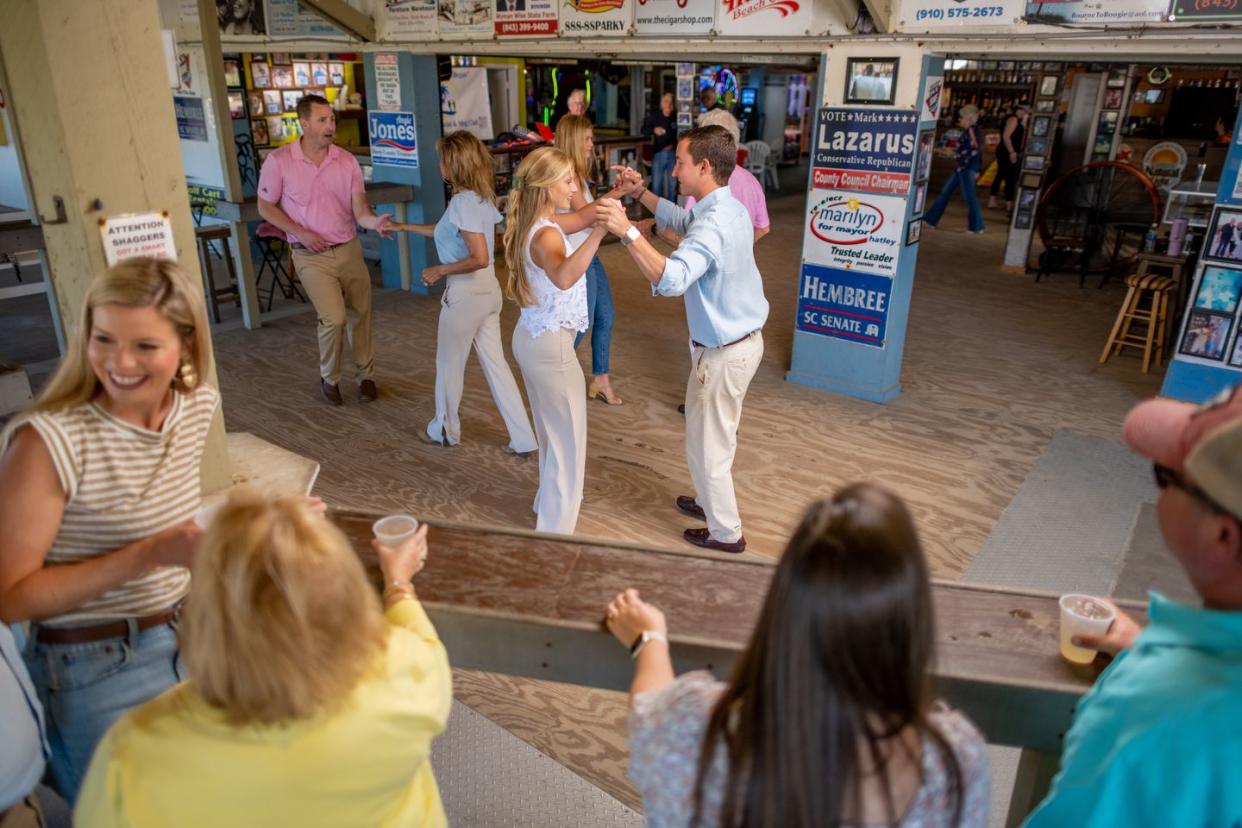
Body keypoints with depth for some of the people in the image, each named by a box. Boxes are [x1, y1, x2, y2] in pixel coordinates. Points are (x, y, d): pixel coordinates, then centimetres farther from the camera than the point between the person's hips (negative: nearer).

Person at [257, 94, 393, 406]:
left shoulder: (347, 161, -3)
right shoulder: (279, 161, -9)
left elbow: (360, 210, -8)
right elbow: (265, 207, -1)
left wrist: (376, 222, -32)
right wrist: (301, 233, -13)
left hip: (349, 249, 3)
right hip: (312, 256, -3)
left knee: (362, 313, 8)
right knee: (333, 318, -12)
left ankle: (366, 375, 30)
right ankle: (329, 378, 14)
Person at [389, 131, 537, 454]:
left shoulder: (462, 201, -21)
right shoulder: (482, 196, 7)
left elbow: (479, 258, -28)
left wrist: (440, 270, -15)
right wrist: (403, 226, 29)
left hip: (466, 293, -8)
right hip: (488, 289, 8)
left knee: (449, 362, 12)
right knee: (495, 363, 12)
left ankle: (445, 431, 32)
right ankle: (522, 439, 13)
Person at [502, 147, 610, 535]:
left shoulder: (532, 225, 4)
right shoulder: (546, 235, -27)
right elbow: (564, 277, -49)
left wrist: (614, 197, 14)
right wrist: (600, 230, -56)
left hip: (531, 336, 10)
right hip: (550, 345, -10)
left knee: (551, 430, 27)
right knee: (568, 440, 4)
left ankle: (549, 506, 46)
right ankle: (554, 531, 15)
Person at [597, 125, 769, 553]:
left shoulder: (713, 226, -29)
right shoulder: (729, 208, 3)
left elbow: (671, 279, -45)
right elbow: (681, 220, 22)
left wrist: (628, 232, -47)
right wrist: (641, 193, 11)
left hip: (724, 352, -10)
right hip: (744, 338, 10)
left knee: (707, 445, 8)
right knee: (711, 434, 27)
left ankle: (726, 533, 25)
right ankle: (713, 501, 46)